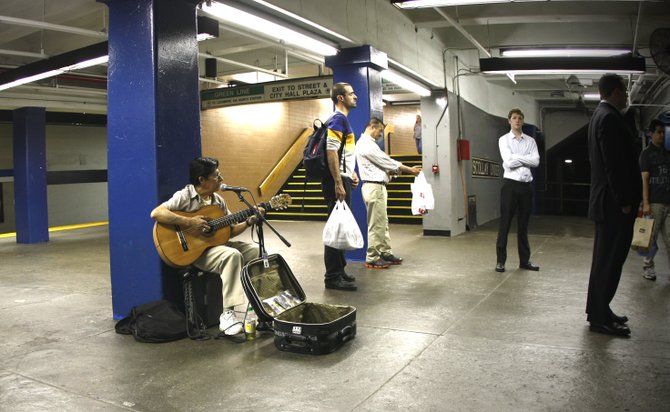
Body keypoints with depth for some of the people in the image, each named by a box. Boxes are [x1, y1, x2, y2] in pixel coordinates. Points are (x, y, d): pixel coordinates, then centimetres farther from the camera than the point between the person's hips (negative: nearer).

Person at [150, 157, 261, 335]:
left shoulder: (218, 200, 10)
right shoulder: (184, 196, -12)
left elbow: (230, 230, 12)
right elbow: (156, 213, -26)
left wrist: (249, 221, -4)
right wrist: (190, 222, -27)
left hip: (216, 242, 8)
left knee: (256, 251, -3)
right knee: (232, 255, -32)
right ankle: (227, 314, -29)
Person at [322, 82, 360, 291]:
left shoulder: (343, 120, 19)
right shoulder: (338, 119, -12)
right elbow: (331, 152, -21)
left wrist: (351, 173, 19)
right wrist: (338, 183, -24)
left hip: (342, 179, 10)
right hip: (336, 181, -10)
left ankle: (339, 271, 23)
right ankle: (333, 278, -1)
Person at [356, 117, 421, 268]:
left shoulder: (365, 142, 18)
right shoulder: (367, 144, -14)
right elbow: (385, 161, -13)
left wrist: (391, 171, 2)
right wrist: (409, 170, -6)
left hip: (377, 186, 10)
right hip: (374, 187, -10)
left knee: (383, 223, 14)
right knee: (376, 224, -4)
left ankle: (386, 253, 21)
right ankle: (372, 258, 2)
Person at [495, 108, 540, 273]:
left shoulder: (530, 141, 10)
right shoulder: (504, 140, 0)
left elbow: (536, 161, -6)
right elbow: (509, 162, -13)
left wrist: (517, 157, -9)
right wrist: (526, 158, -4)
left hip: (526, 185, 3)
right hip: (510, 184, -3)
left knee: (523, 225, 11)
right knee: (505, 224, 0)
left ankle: (525, 260, 19)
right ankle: (501, 260, 7)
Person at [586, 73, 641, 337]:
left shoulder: (601, 115, 16)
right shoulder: (610, 118, -16)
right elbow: (614, 165, -22)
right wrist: (625, 202, -18)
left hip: (607, 201, 11)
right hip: (614, 203, -11)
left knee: (605, 259, 15)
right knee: (610, 261, -4)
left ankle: (598, 311, 24)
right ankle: (600, 318, 4)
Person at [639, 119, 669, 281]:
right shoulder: (647, 153, 1)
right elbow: (645, 179, -6)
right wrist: (645, 203, -13)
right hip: (655, 202, -5)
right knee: (651, 237, 0)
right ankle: (647, 267, 11)